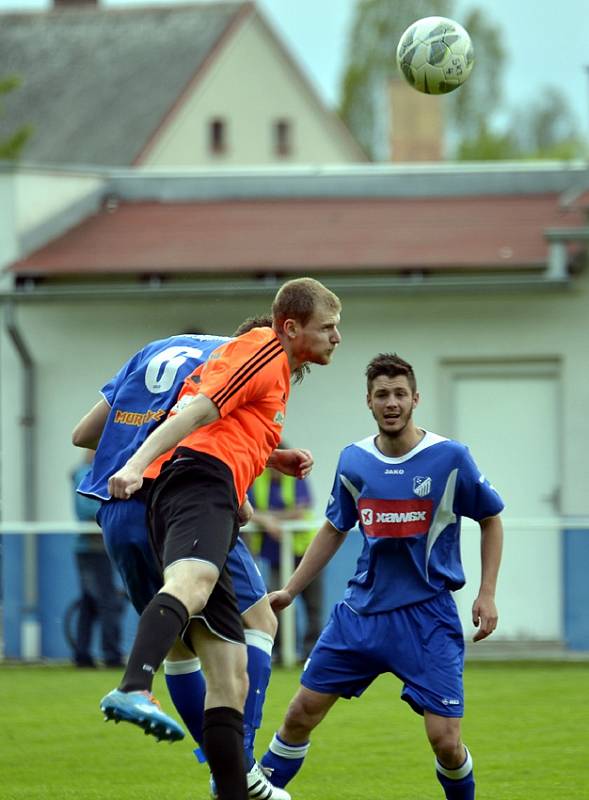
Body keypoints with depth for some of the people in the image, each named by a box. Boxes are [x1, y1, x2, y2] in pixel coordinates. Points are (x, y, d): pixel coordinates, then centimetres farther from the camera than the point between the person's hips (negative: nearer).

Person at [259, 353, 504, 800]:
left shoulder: (449, 457, -8)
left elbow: (491, 520, 4)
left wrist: (487, 594, -4)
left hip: (427, 614, -4)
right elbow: (334, 530, 17)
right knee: (301, 713, 2)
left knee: (445, 741, -9)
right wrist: (289, 591, 17)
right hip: (362, 610, 4)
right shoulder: (354, 461, 3)